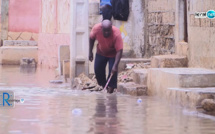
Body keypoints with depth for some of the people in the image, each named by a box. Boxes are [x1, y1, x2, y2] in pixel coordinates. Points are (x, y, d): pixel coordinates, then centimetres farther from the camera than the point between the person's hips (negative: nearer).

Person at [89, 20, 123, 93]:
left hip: (113, 54, -4)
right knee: (98, 69, 4)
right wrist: (90, 52, -5)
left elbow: (119, 51, -39)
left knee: (113, 70, -17)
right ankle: (103, 86, 23)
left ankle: (111, 87, -2)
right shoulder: (96, 28, -30)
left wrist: (115, 66, -45)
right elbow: (92, 38, -7)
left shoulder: (117, 34, -39)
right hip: (101, 52, 4)